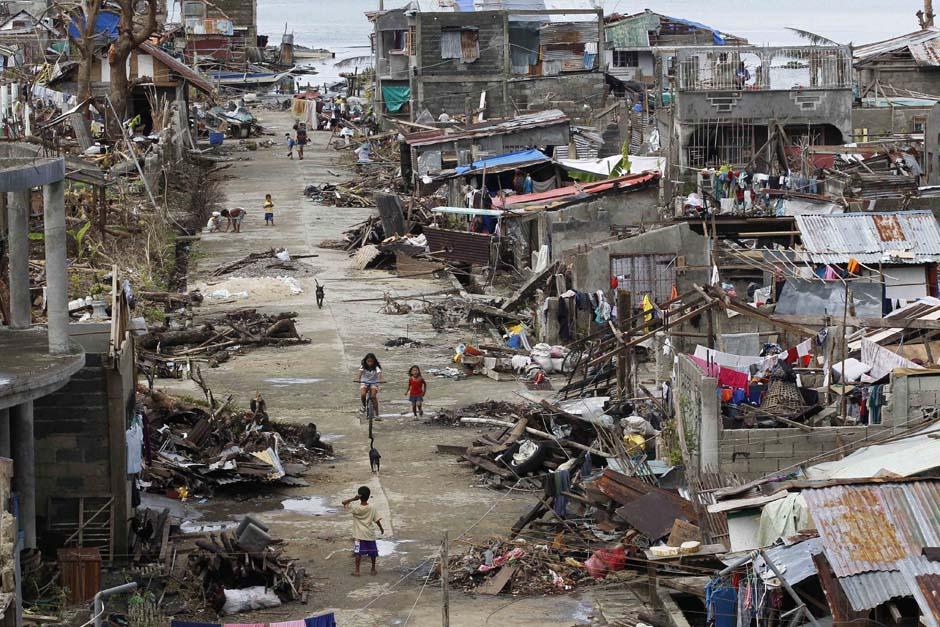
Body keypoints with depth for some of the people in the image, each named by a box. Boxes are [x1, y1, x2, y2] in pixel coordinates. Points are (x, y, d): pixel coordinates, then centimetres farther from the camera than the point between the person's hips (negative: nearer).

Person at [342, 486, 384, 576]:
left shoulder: (355, 508, -15)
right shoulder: (372, 508, -8)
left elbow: (344, 502, -12)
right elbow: (377, 520, -2)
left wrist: (353, 499, -20)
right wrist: (381, 528, 14)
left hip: (359, 535, -2)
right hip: (370, 534, 2)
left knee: (358, 553, 0)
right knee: (372, 553, 14)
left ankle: (357, 571, -3)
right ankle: (373, 570, 24)